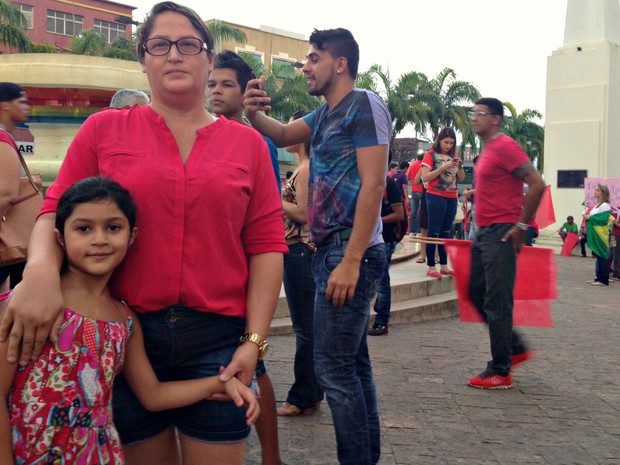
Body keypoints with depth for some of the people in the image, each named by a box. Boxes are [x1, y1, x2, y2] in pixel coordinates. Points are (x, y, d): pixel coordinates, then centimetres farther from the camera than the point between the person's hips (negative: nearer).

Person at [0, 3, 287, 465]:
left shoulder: (248, 143, 5)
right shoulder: (104, 129, 4)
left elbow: (266, 246, 2)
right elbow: (55, 212, 1)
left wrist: (255, 340, -5)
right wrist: (41, 269, -21)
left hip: (219, 339, 1)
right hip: (126, 333, 0)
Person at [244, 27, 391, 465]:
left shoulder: (364, 105, -9)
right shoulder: (325, 114, 16)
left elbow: (373, 185, -17)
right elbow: (284, 134, 23)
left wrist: (350, 261, -22)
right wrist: (255, 112, -1)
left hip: (350, 254, -9)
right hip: (332, 250, 9)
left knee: (335, 368, -7)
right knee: (353, 364, 15)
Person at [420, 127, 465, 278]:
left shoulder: (452, 156, 14)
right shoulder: (431, 154, -2)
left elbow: (461, 178, 14)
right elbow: (424, 177, -11)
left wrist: (459, 165, -5)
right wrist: (443, 167, -18)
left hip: (451, 198, 6)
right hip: (436, 197, -6)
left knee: (445, 232, 8)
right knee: (434, 232, -5)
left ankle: (444, 266, 12)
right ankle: (431, 267, -3)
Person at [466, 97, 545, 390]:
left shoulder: (504, 146, -12)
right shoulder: (487, 150, 17)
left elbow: (537, 185, -19)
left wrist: (521, 226, -17)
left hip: (500, 234, -10)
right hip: (483, 232, 10)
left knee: (496, 302, -6)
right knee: (477, 293, 14)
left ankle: (500, 372, 3)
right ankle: (516, 349, 26)